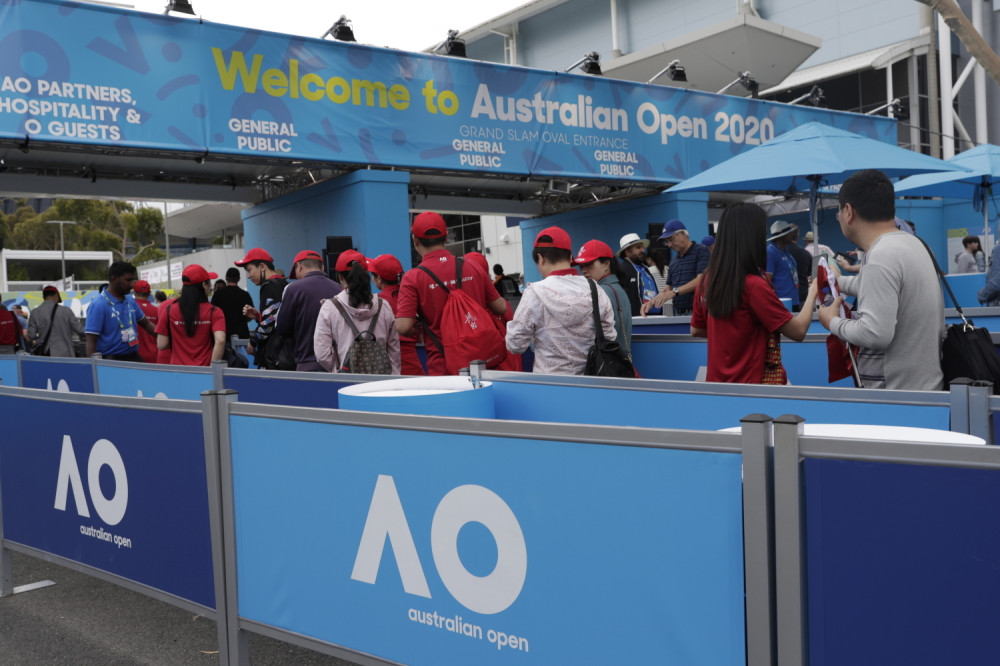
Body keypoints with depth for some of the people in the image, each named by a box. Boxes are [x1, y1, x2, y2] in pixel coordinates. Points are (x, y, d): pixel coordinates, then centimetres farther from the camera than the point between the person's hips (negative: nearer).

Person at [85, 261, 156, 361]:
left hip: (134, 358, 6)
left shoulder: (131, 302, 10)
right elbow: (91, 343, -13)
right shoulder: (98, 305, -12)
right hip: (110, 361, -6)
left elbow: (146, 323, 23)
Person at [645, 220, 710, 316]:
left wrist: (674, 292, -22)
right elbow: (668, 288, 20)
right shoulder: (674, 262, 20)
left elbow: (700, 280, -14)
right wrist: (651, 303, 2)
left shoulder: (701, 251, -2)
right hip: (678, 314, 6)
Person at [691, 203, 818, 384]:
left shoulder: (707, 281, -1)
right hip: (752, 383, -6)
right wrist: (812, 294, 2)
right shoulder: (754, 285, -20)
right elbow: (798, 332, -12)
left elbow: (696, 330, 13)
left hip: (718, 381, 7)